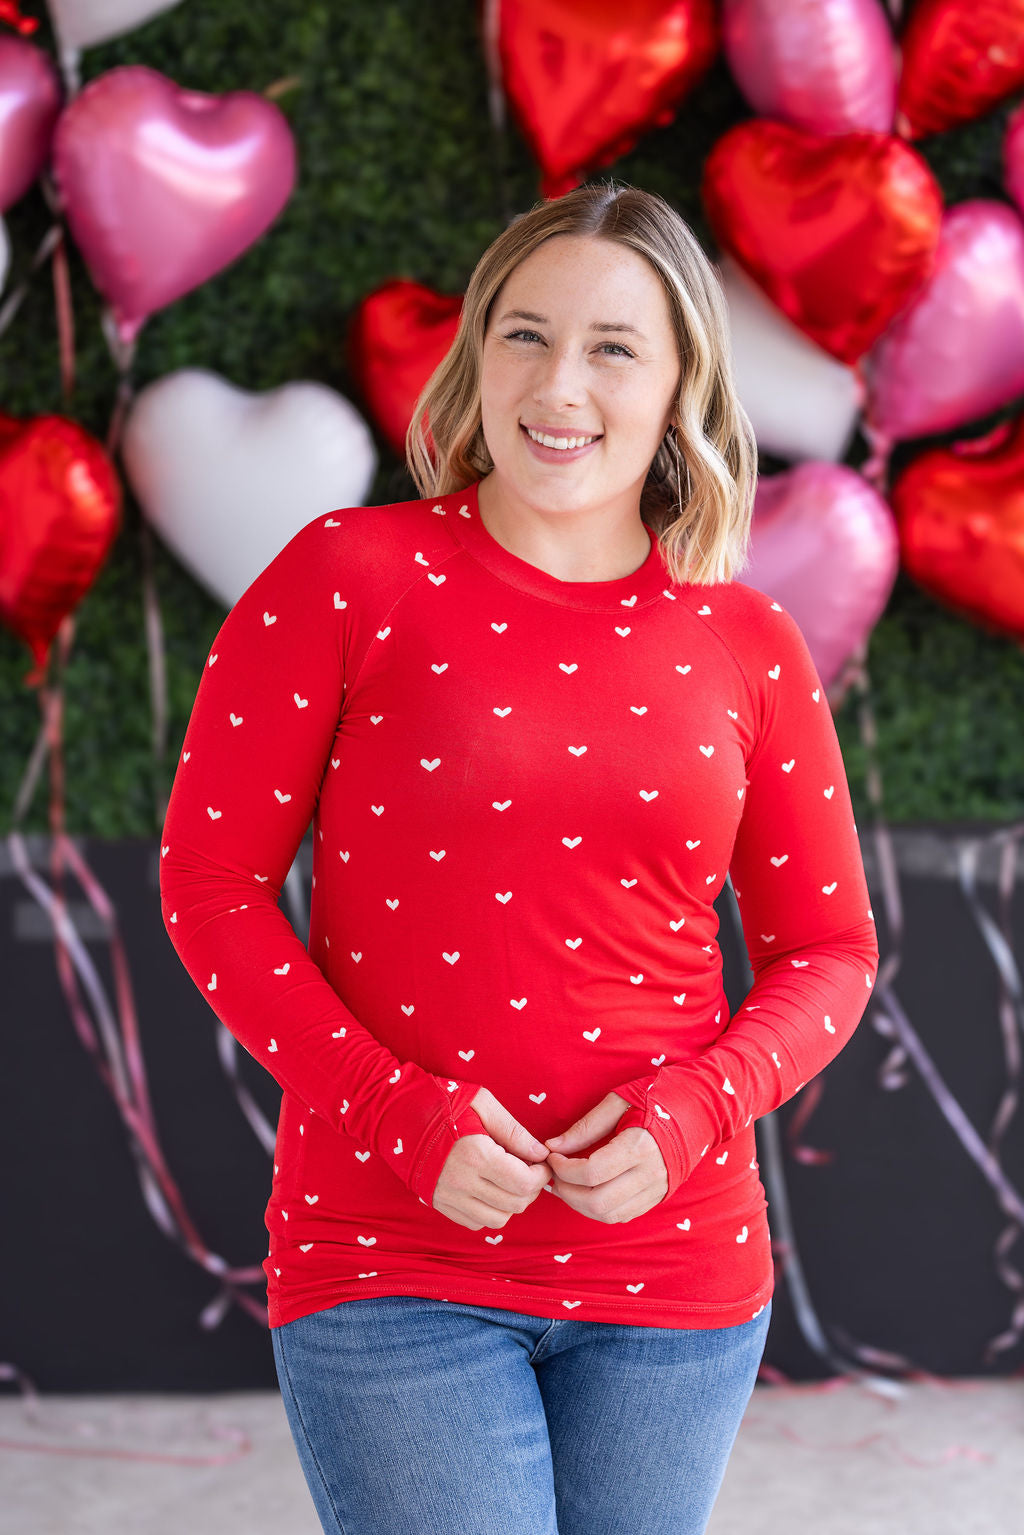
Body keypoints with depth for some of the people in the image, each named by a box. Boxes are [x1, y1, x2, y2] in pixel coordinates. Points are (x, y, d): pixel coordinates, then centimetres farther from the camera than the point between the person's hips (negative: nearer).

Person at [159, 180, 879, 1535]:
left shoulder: (749, 648, 3)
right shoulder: (349, 577, -4)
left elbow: (828, 951, 10)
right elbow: (209, 881, -4)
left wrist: (689, 1114, -10)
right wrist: (403, 1117, -15)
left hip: (673, 1273, 3)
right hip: (388, 1267, -3)